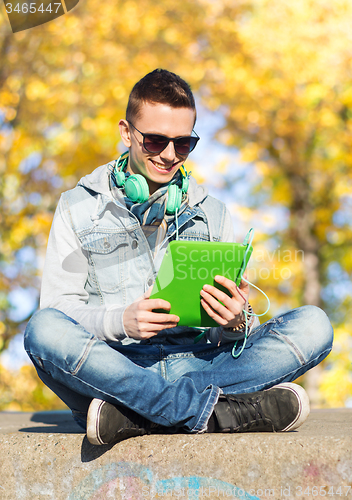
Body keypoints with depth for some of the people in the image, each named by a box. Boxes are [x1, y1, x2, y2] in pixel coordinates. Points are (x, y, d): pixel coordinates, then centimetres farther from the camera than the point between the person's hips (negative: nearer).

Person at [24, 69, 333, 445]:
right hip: (112, 367, -2)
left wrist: (235, 323, -12)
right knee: (43, 330, -34)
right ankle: (215, 411, -33)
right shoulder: (78, 208, 11)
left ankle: (132, 414, -31)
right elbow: (58, 306, 0)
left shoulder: (211, 213, 19)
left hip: (194, 364, 3)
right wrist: (121, 321, -20)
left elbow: (225, 336, 14)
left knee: (312, 325, -21)